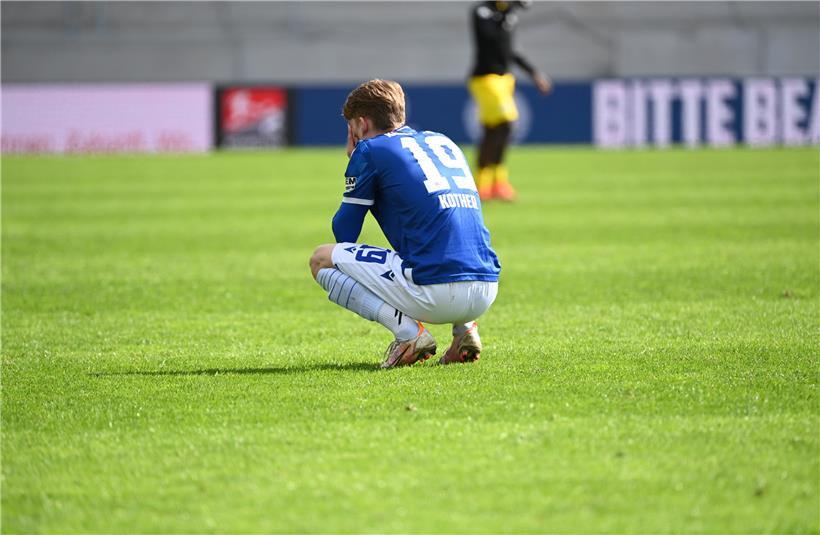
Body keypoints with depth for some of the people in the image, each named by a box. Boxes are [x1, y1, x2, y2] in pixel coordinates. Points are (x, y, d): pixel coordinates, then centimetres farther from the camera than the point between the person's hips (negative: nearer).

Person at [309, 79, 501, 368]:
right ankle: (464, 328, 14)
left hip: (435, 291, -7)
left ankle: (408, 331, -7)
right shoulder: (444, 141, 24)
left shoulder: (369, 150, 4)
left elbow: (343, 233, 11)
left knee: (322, 259, 9)